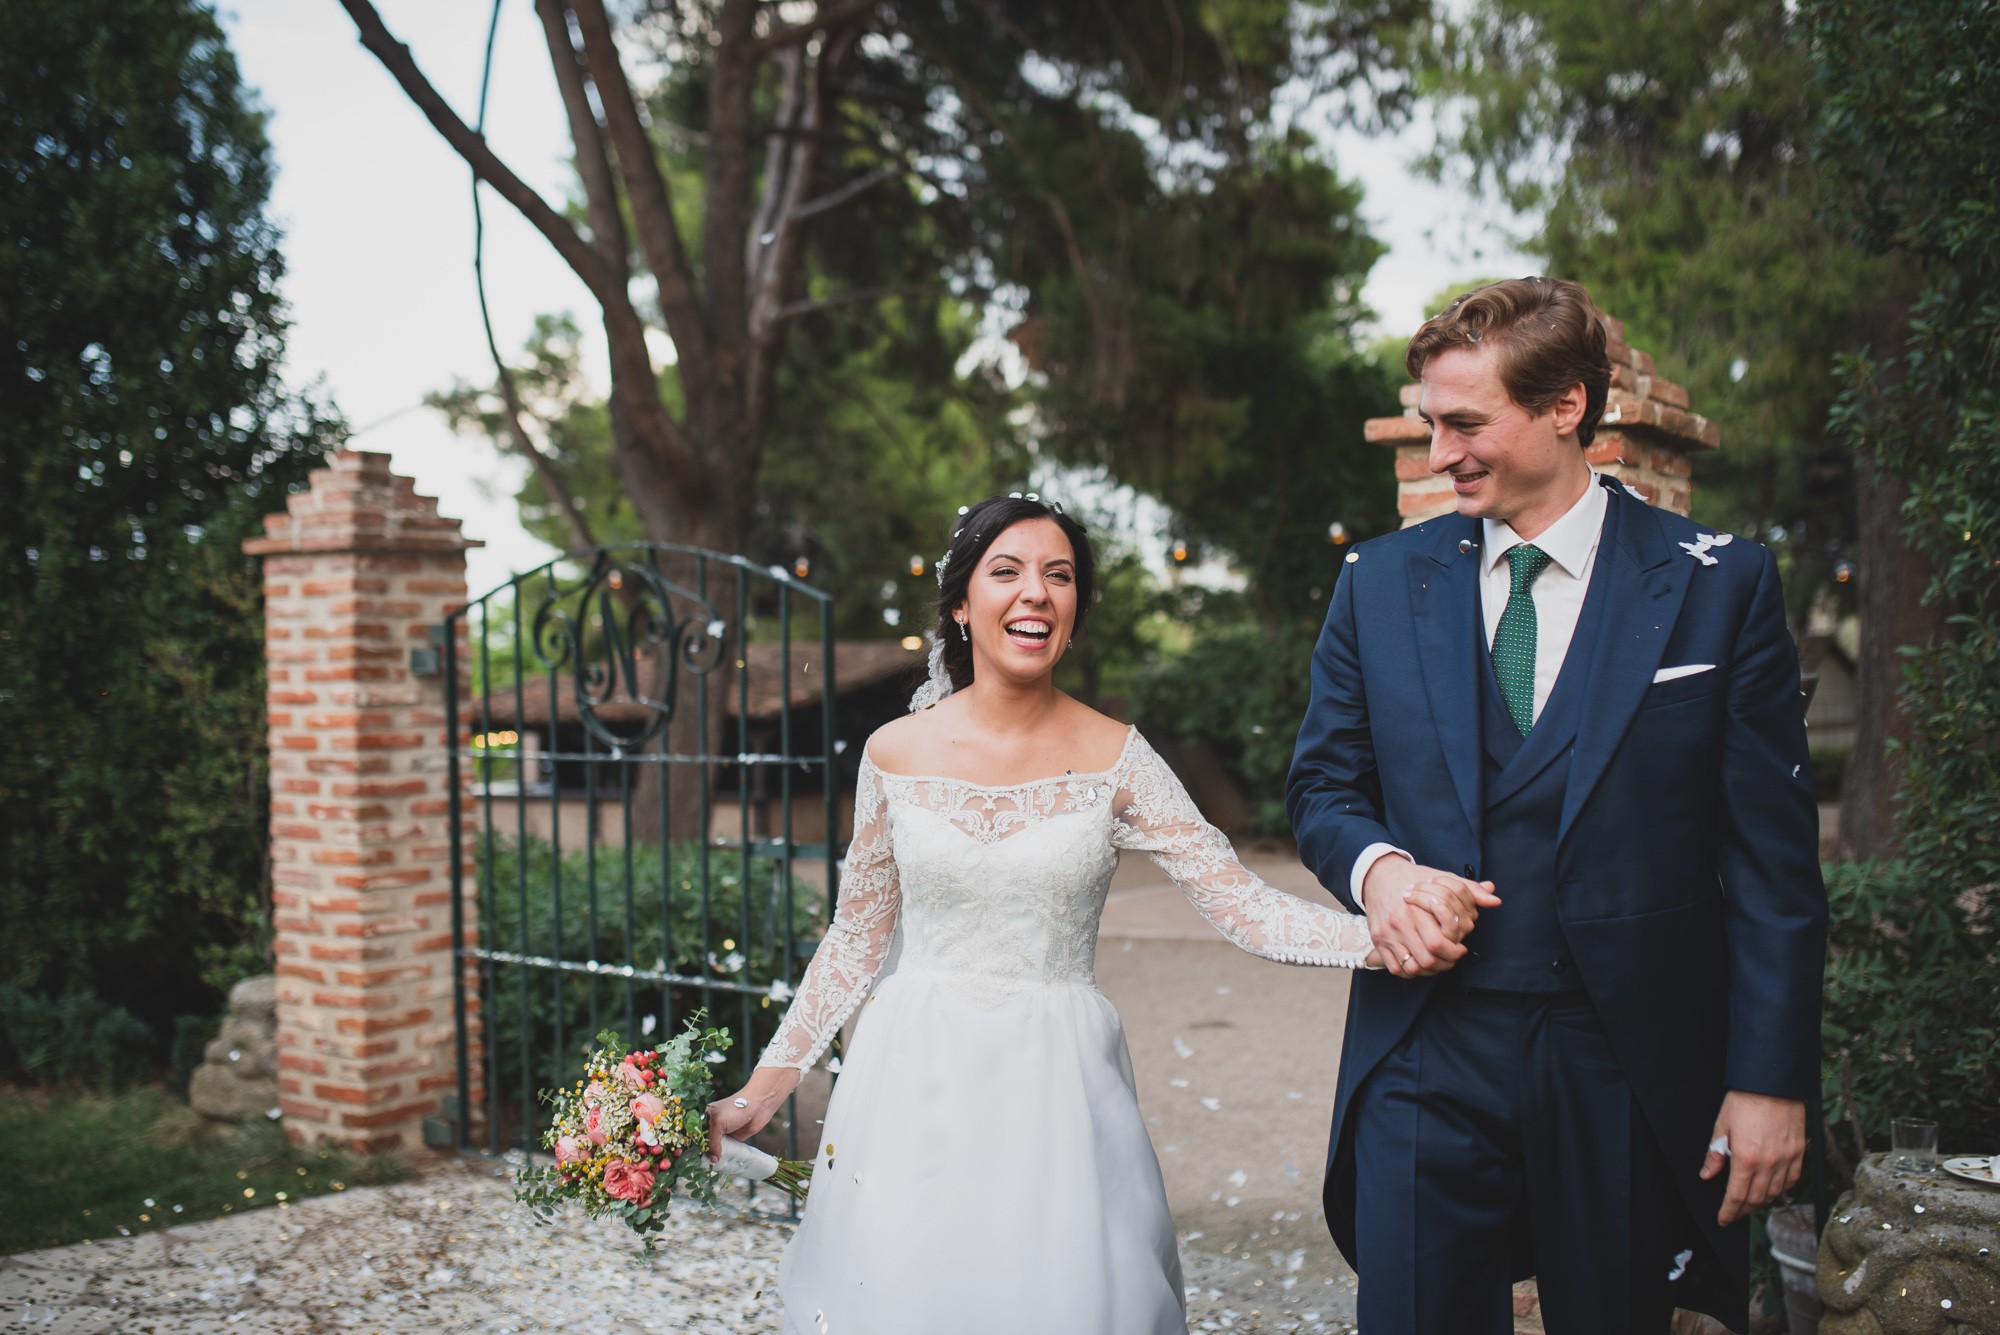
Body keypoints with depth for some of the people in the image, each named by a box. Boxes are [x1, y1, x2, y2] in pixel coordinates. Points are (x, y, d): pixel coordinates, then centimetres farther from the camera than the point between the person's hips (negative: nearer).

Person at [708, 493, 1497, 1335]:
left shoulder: (1114, 759, -5)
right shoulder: (896, 753, -2)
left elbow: (1245, 908, -10)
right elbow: (857, 941, 7)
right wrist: (764, 1089, 6)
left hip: (1056, 1086, 0)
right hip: (915, 1082, 1)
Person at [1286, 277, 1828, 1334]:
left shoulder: (1720, 586, -2)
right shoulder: (1381, 583, 5)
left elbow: (1773, 853, -3)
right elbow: (1322, 784, 12)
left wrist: (1772, 1080, -6)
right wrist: (1374, 865, -11)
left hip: (1631, 1068, -1)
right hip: (1426, 1056, 2)